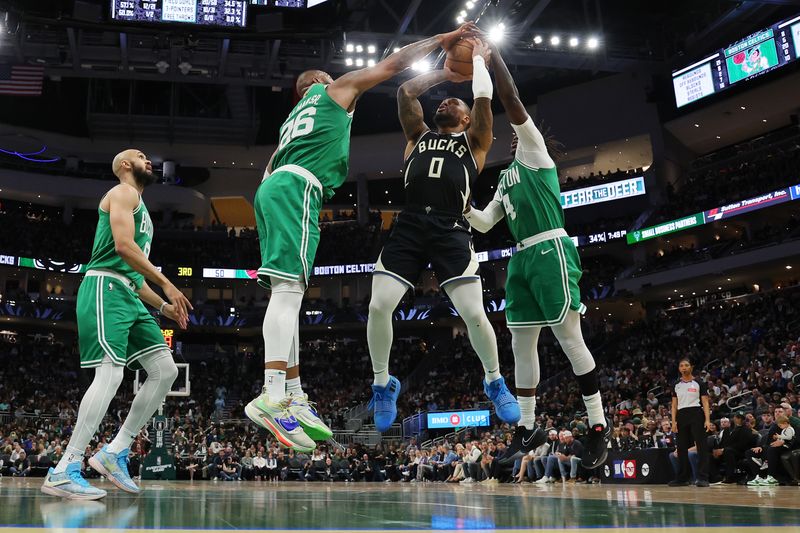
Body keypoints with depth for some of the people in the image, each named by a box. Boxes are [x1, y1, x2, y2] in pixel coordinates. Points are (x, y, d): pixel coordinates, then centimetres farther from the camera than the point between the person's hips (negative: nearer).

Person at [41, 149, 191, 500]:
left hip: (128, 295, 10)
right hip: (105, 288, -10)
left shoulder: (139, 208, 30)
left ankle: (115, 452, 4)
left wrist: (163, 306, 22)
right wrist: (166, 284, -15)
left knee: (165, 371, 0)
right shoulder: (124, 192, 1)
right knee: (110, 376, -18)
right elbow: (123, 245, -17)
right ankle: (64, 472, -15)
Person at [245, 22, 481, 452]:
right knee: (289, 288, -21)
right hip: (296, 186, -9)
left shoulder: (293, 119, 37)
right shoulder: (337, 88, 18)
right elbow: (392, 65, 17)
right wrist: (445, 38, 23)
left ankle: (295, 399, 1)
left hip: (271, 188, 9)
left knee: (287, 295, 3)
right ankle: (271, 398, -31)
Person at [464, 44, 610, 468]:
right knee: (521, 343, 7)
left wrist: (490, 53, 0)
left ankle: (599, 427, -2)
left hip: (550, 251, -9)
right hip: (523, 258, 9)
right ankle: (528, 427, 16)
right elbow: (484, 224, 26)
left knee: (568, 337, -9)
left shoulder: (535, 153, 5)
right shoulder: (506, 178, 26)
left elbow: (511, 100, -5)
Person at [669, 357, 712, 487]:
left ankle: (703, 478, -9)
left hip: (696, 414, -4)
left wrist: (707, 420, -11)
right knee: (682, 447, 6)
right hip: (681, 415, 4)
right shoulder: (676, 385, 14)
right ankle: (682, 478, 12)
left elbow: (705, 403, 0)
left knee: (702, 446, -9)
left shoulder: (698, 383, 4)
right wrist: (674, 421, 2)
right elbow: (674, 405, 13)